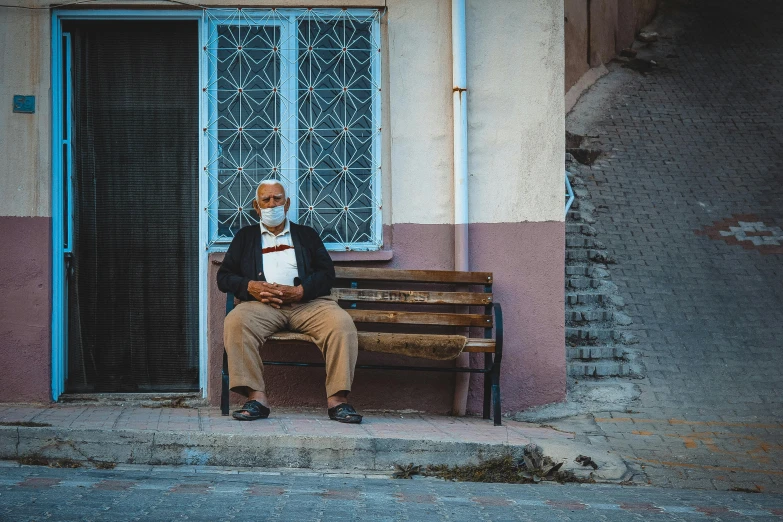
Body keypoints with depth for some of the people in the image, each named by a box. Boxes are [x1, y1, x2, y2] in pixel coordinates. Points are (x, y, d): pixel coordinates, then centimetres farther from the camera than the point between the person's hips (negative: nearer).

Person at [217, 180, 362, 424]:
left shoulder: (307, 234, 25)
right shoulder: (245, 236, 26)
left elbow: (327, 273, 11)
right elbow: (224, 276, 16)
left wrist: (300, 291, -8)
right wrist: (251, 287, -5)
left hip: (308, 301, 0)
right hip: (262, 303, 0)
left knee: (342, 322, -31)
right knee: (235, 322, -34)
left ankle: (337, 399, -31)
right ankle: (256, 397, -35)